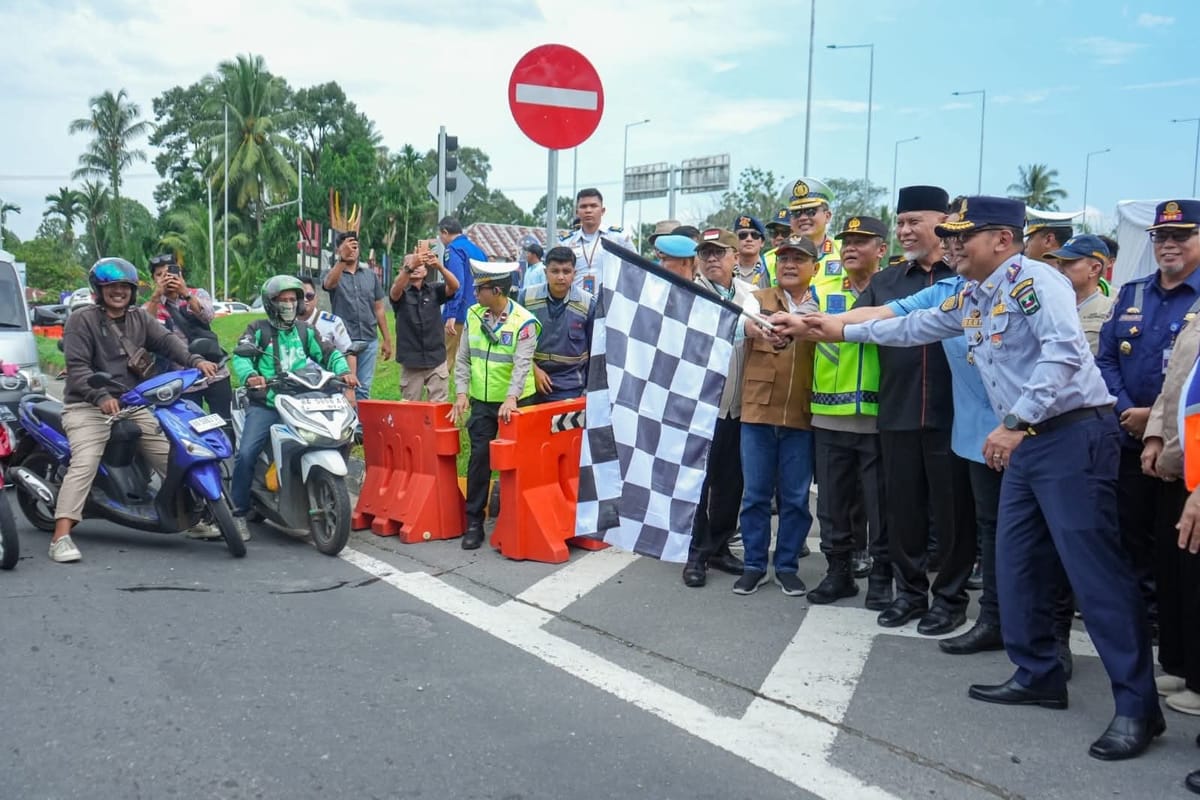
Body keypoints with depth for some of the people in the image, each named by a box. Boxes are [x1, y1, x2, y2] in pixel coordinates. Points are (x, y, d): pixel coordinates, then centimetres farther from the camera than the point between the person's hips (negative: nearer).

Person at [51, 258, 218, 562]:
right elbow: (78, 366, -14)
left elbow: (167, 341, -4)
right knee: (84, 463, -24)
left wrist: (195, 360, -24)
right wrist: (102, 397, -31)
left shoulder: (140, 318, 13)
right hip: (88, 406, -6)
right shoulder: (81, 321, -3)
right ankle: (61, 537, -29)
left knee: (171, 456, 4)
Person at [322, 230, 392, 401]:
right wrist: (343, 259, -38)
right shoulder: (334, 274, 3)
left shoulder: (371, 275, 13)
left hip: (369, 340, 3)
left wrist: (387, 339, 11)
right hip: (344, 340, -3)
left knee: (363, 389, 6)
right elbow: (329, 283, -24)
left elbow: (379, 309, 14)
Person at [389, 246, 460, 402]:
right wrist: (409, 267, -39)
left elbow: (454, 286, -13)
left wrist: (440, 266, -32)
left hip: (436, 360, 1)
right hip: (411, 361, -1)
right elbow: (396, 289, -21)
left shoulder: (434, 290, 6)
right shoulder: (401, 293, 2)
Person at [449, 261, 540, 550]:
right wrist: (462, 392, -3)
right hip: (482, 401, 4)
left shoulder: (524, 322, -12)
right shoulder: (473, 314, 4)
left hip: (514, 403, -4)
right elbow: (463, 358, 7)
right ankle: (474, 521, 5)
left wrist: (511, 398, -33)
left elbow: (522, 364, -21)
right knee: (479, 457, -1)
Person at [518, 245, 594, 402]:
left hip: (569, 388, -2)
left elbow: (595, 350, 3)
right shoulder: (526, 297, -4)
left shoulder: (588, 304, -8)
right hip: (532, 381, 2)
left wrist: (590, 388, 6)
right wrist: (534, 370, -7)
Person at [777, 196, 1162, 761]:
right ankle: (1037, 675, 25)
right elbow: (909, 328, 26)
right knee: (1016, 565, 11)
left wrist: (1014, 424, -29)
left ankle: (1137, 705, -4)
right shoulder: (968, 300, 16)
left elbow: (1064, 354, -25)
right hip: (1025, 442, 10)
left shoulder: (1036, 281, -12)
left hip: (1072, 435, -9)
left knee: (1095, 569, -9)